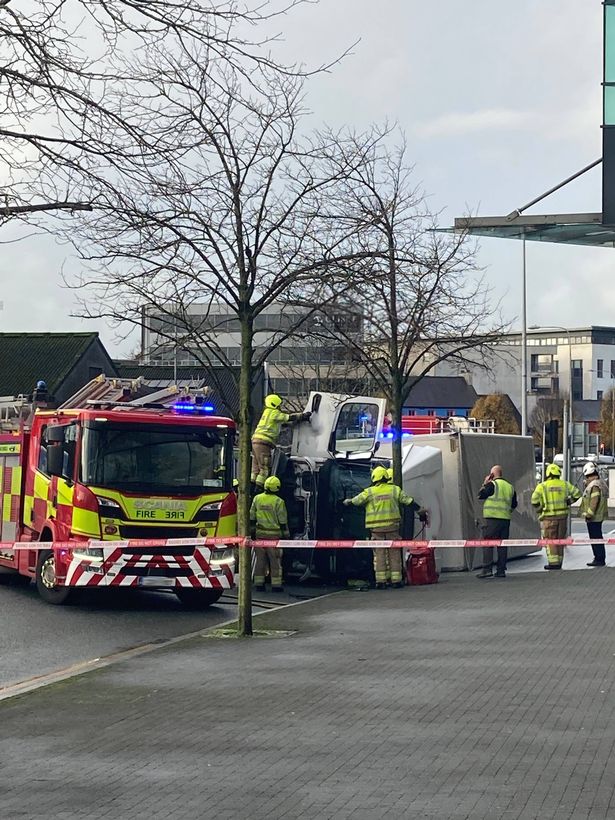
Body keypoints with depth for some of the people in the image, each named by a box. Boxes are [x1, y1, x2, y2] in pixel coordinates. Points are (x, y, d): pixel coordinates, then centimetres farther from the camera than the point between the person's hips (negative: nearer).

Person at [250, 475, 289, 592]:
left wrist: (252, 531, 17)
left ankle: (259, 584, 10)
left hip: (260, 534, 4)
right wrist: (286, 535, 2)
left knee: (260, 560, 10)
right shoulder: (278, 501, -10)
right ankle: (276, 585, 3)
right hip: (274, 535, -4)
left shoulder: (257, 498, 2)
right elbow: (283, 521, -7)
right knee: (275, 561, 3)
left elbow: (252, 517, 8)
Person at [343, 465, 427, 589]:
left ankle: (381, 581, -1)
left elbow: (356, 501, 8)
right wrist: (420, 510, 15)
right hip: (392, 526, 1)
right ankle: (396, 580, 5)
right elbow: (409, 501, 6)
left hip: (377, 528, -1)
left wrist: (348, 501, 29)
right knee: (394, 553, 6)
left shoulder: (369, 492, 0)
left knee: (379, 553, 3)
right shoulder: (395, 490, 4)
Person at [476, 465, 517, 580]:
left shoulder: (492, 484, -6)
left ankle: (487, 569, -12)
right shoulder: (510, 487, 15)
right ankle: (501, 570, 7)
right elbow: (514, 504, 18)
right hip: (506, 518, 6)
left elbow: (480, 495, -1)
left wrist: (484, 484, 10)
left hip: (492, 518, -6)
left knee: (487, 544, -5)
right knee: (502, 544, 8)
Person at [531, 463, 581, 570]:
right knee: (560, 539, 12)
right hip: (563, 515, 4)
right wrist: (568, 502, 14)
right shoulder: (564, 484, 5)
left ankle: (553, 562, -4)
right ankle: (559, 562, 15)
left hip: (549, 516, -4)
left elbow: (534, 501, -13)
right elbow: (577, 494, 4)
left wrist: (539, 509, 4)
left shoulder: (542, 486, -5)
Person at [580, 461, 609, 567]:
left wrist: (589, 514, -20)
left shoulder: (594, 485, -19)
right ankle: (600, 559, 21)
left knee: (595, 538, -6)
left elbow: (594, 502, -24)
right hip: (599, 516, 10)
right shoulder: (601, 483, 13)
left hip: (593, 518, -10)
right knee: (597, 538, 15)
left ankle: (599, 559, -4)